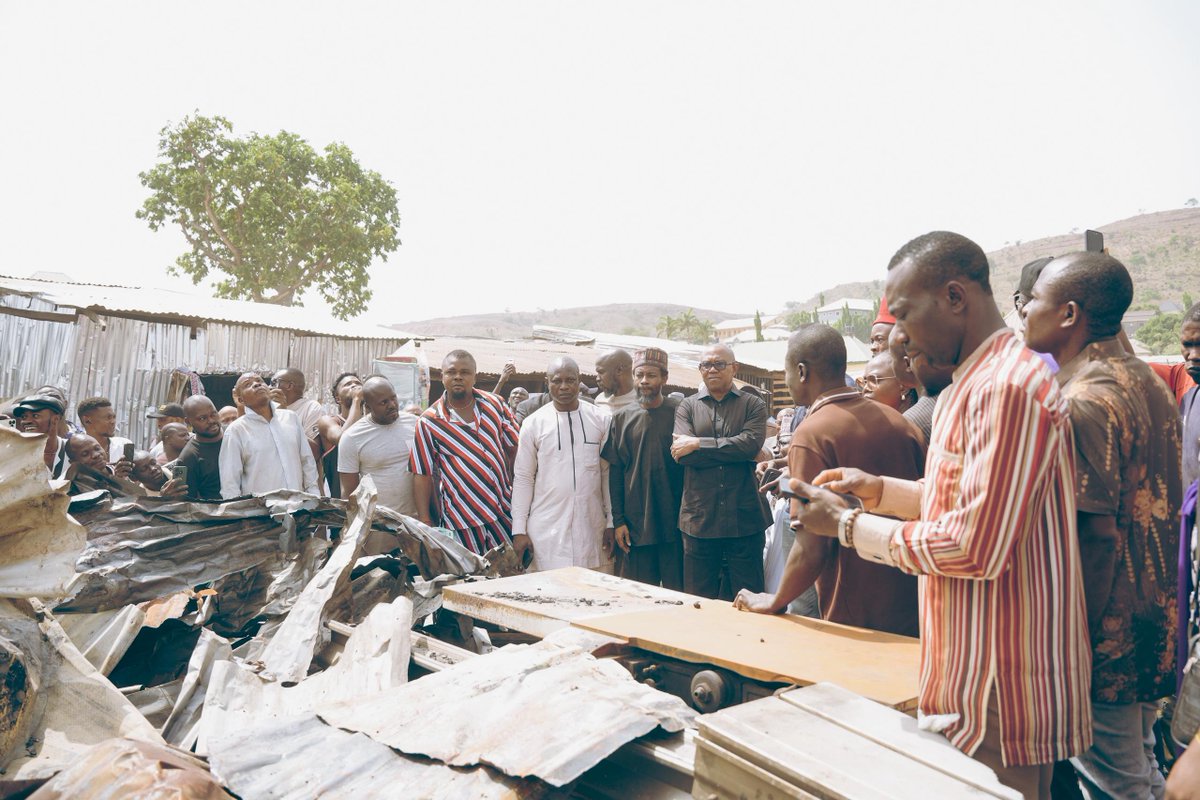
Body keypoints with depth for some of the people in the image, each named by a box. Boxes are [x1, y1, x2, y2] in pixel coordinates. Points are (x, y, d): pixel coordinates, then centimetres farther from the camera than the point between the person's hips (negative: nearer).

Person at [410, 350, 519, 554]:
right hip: (462, 520, -3)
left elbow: (515, 448, 10)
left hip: (505, 512, 3)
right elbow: (422, 474, -4)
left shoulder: (495, 405, 2)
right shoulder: (428, 422, -6)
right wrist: (424, 521, -7)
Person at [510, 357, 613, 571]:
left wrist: (611, 522, 4)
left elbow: (608, 473, 6)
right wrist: (519, 530, 0)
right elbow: (523, 478, 3)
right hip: (546, 531, -1)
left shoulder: (600, 420, 4)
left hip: (591, 527, 1)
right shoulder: (533, 423, 1)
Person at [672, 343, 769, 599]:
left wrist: (699, 444, -12)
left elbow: (751, 443, -13)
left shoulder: (753, 405, 6)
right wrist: (734, 452, -11)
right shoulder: (687, 407, 8)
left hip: (744, 518, -1)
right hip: (700, 518, 1)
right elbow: (682, 454, -8)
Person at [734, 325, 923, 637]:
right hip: (913, 612, 6)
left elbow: (812, 548, -21)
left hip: (856, 621, -6)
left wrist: (773, 603, -6)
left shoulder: (812, 435, -17)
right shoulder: (899, 421, 2)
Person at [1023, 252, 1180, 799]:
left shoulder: (1083, 401, -21)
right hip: (1152, 621, 9)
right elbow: (1160, 504, 15)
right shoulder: (1149, 382, 8)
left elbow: (1096, 532, -23)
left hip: (1105, 632, -9)